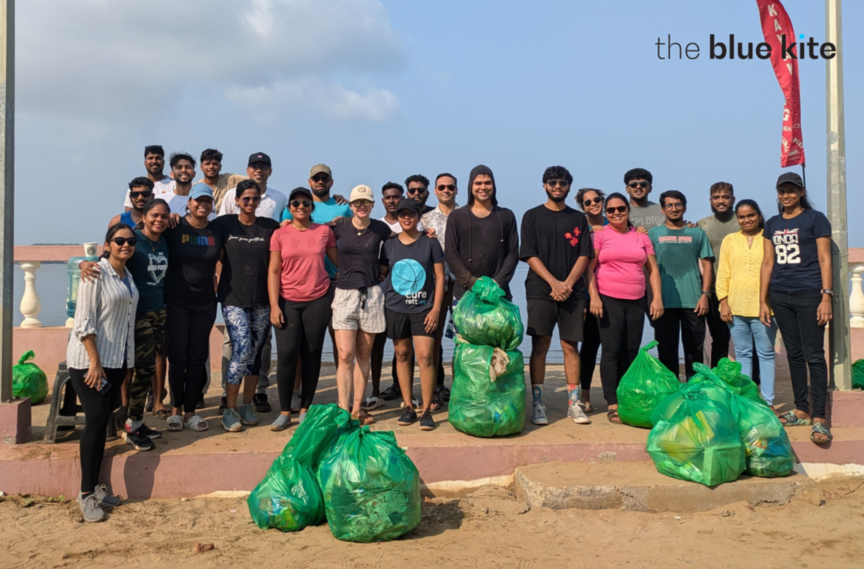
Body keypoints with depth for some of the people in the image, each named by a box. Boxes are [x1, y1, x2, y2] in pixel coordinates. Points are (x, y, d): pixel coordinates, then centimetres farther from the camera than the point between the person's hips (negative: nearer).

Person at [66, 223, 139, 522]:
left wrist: (129, 361, 14)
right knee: (96, 419, -10)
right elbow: (84, 321, -16)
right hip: (89, 359, -7)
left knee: (103, 419, 9)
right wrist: (95, 362, -19)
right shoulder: (96, 273, -11)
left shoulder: (127, 275, 11)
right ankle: (86, 493, -2)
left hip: (117, 360, 7)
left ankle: (95, 486, 17)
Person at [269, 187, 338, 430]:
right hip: (288, 302, -1)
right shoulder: (280, 234, 2)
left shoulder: (325, 231, 5)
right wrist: (274, 305, -7)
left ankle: (305, 409, 15)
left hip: (318, 300, 1)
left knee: (311, 355, 4)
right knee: (287, 354, -7)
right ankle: (284, 412, 4)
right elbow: (273, 272, 0)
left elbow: (338, 261, 13)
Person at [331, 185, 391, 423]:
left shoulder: (380, 228, 4)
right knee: (345, 355, -10)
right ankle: (343, 409, -7)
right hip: (345, 294, -1)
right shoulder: (340, 225, 2)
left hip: (371, 295, 1)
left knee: (364, 355, 7)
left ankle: (357, 408, 15)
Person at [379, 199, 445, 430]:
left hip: (423, 309, -2)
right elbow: (380, 273, 10)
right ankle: (408, 407, 18)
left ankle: (426, 411, 0)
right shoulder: (389, 244, 6)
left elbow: (439, 277, 0)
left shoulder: (430, 243, 1)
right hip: (395, 308, 2)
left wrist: (436, 308, -7)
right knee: (402, 355, 8)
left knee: (425, 357, -8)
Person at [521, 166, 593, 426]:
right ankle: (538, 404, 0)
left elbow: (584, 256, 6)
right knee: (539, 346, -3)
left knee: (571, 346, 2)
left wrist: (568, 284, -9)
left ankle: (574, 403, 7)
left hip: (572, 292, 2)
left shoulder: (578, 219, 13)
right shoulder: (532, 217, 7)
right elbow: (530, 255, -1)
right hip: (540, 292, -2)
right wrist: (554, 282, -11)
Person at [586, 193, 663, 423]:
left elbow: (652, 269, 13)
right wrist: (594, 296, -12)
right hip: (608, 300, -4)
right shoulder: (600, 235, 4)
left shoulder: (641, 237, 14)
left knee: (631, 352, 5)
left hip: (636, 301, 4)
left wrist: (657, 297, 3)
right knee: (611, 351, -6)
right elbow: (589, 267, -2)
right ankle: (612, 405, -4)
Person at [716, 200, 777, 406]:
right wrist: (724, 302, 0)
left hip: (763, 306, -2)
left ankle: (768, 401, 8)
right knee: (742, 354, 9)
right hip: (736, 307, 2)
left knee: (766, 354, 3)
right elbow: (722, 273, 9)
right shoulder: (730, 240, 10)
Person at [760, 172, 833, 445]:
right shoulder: (772, 224, 13)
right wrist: (763, 300, 9)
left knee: (814, 355, -6)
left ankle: (818, 418, -6)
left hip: (809, 295, -5)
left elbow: (824, 259, -4)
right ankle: (802, 411, 18)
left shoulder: (815, 219, 0)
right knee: (794, 354, 10)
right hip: (780, 296, 5)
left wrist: (826, 296, -11)